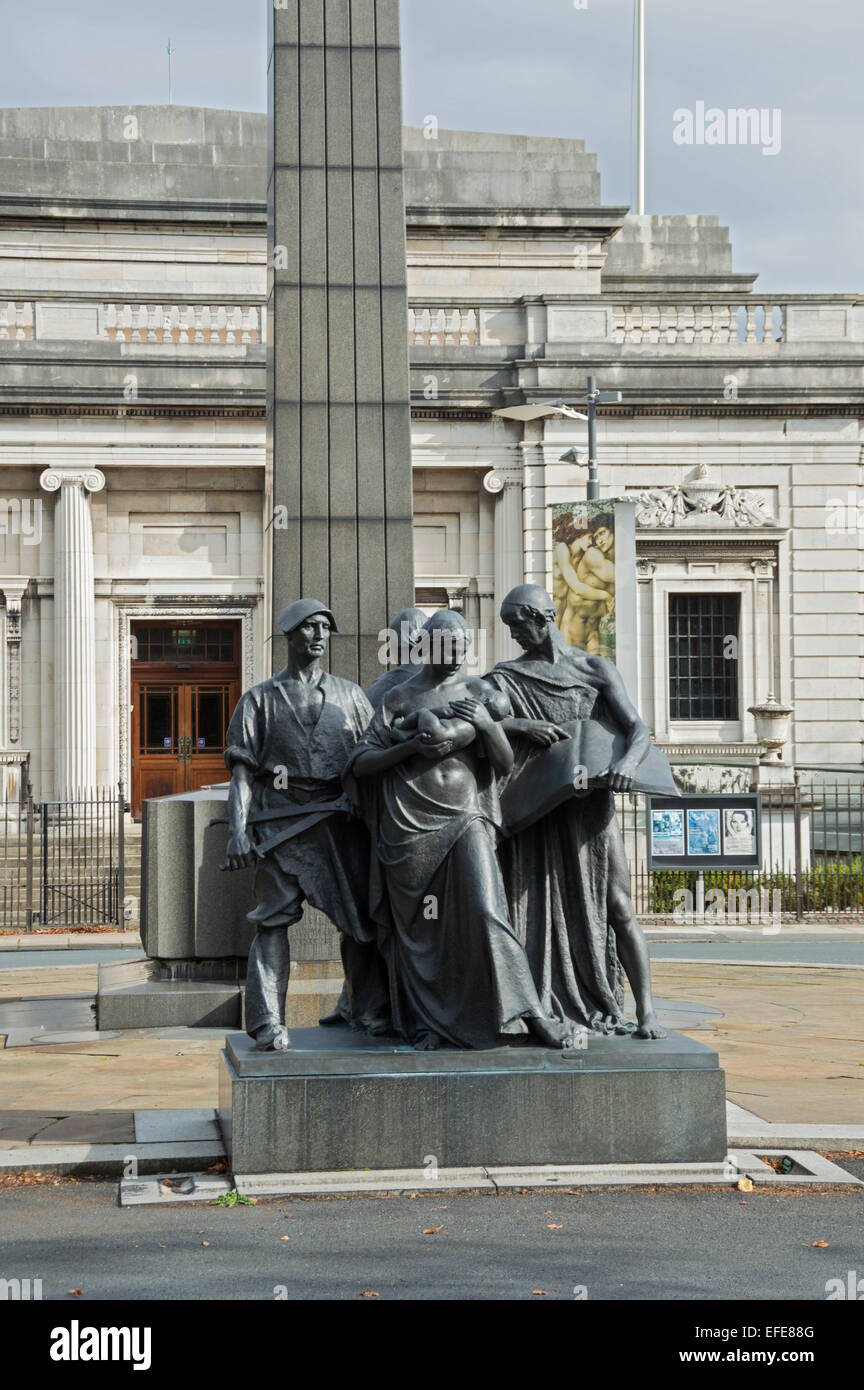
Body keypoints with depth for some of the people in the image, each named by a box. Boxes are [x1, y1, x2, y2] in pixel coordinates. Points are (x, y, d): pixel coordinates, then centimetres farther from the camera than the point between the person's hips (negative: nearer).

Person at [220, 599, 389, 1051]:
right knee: (273, 918, -7)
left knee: (360, 917, 1)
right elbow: (242, 770, 4)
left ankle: (368, 1009, 14)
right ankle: (268, 1023, -6)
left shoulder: (350, 695, 18)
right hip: (282, 822, -2)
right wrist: (239, 831, -8)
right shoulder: (261, 699, 11)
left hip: (340, 820, 3)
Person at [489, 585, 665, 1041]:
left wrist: (628, 762, -28)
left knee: (616, 907, -3)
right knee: (536, 909, -2)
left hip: (589, 804, -1)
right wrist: (524, 726, -24)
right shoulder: (508, 677, 7)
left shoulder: (596, 670, 4)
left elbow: (638, 729, -6)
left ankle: (645, 1012, 0)